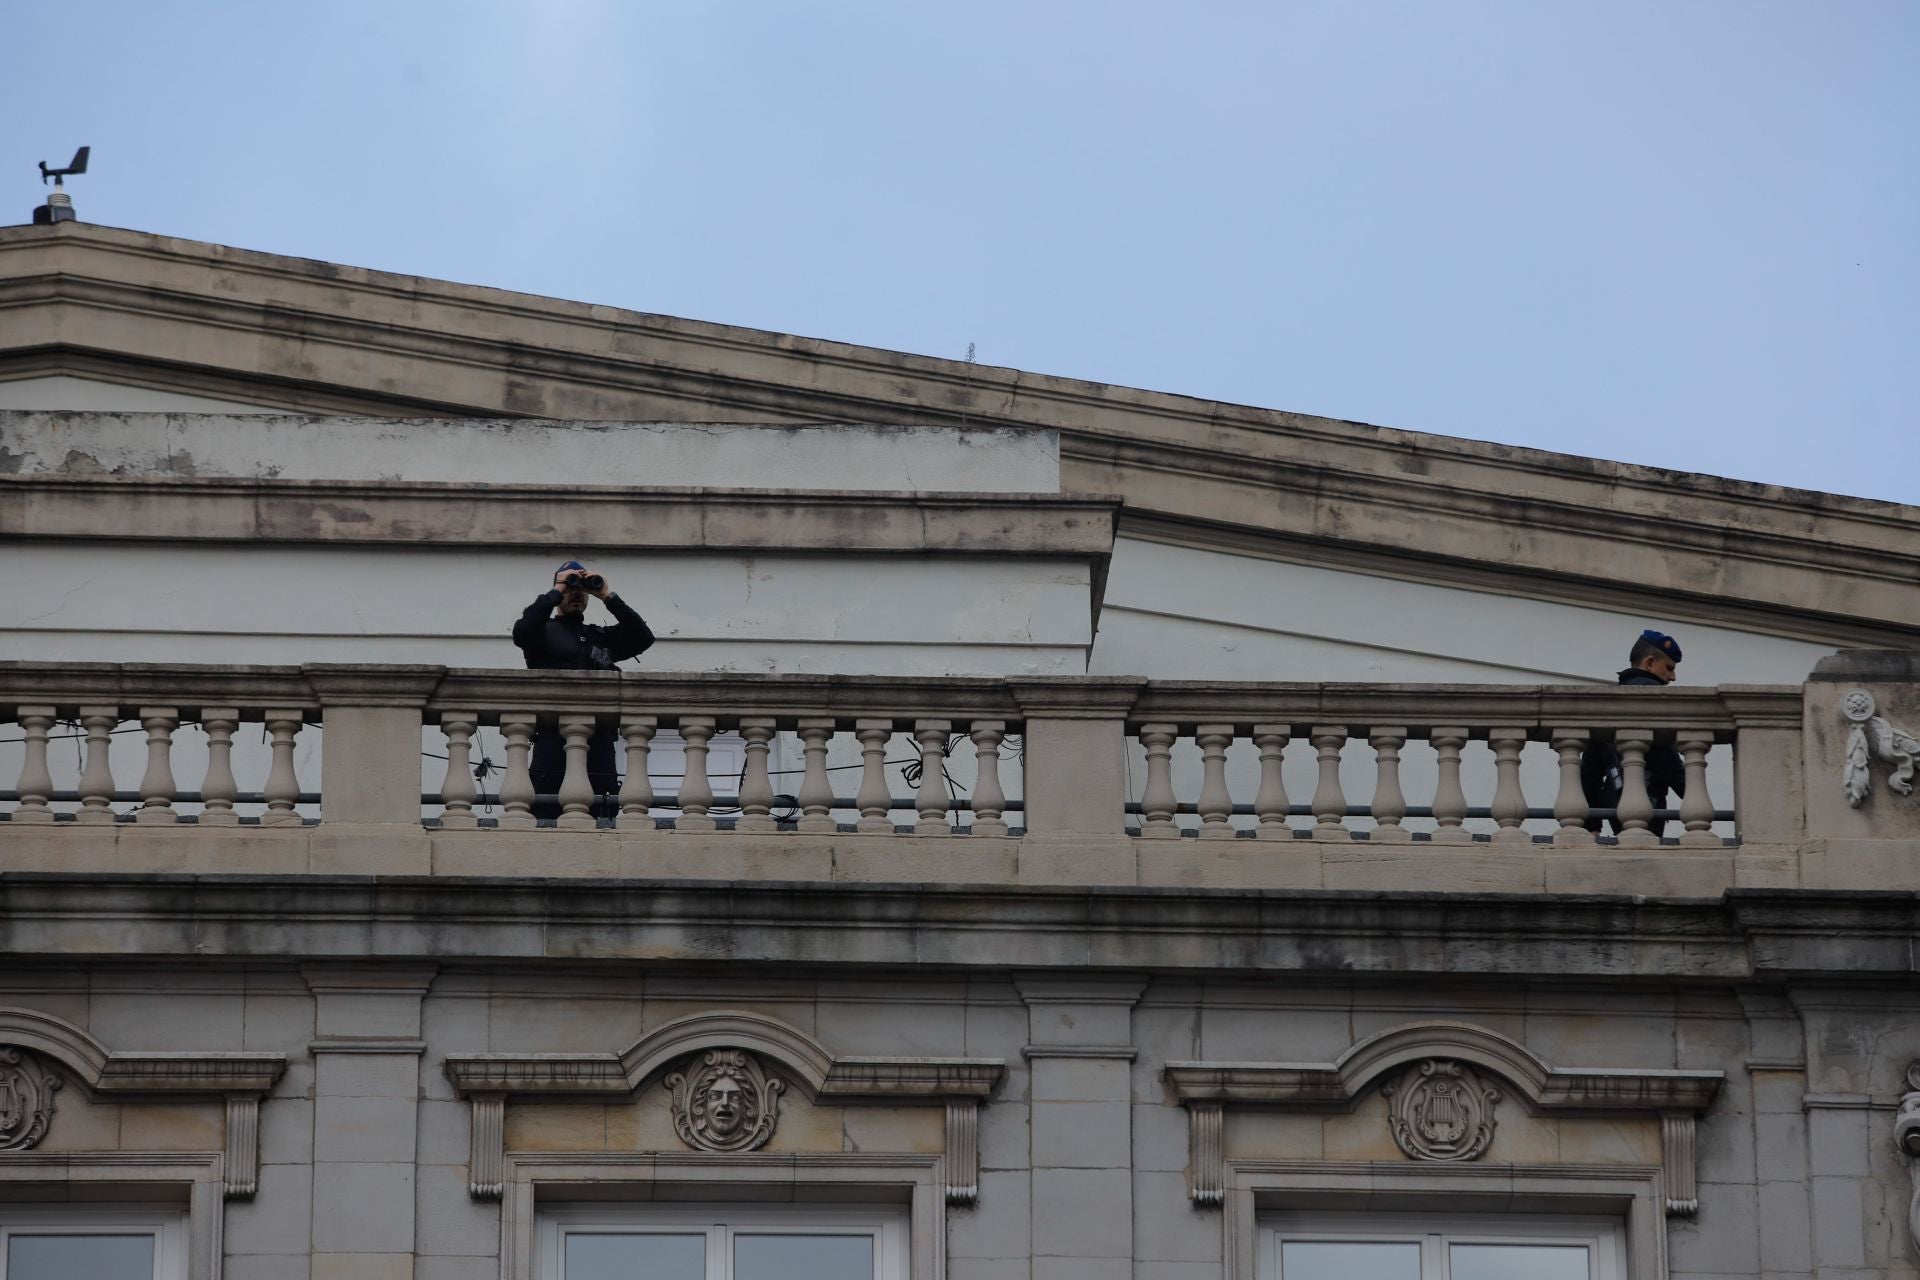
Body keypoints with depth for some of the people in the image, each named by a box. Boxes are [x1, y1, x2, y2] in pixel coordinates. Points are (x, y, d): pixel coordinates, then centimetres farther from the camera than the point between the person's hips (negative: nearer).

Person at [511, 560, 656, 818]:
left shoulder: (602, 637, 26)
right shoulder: (545, 631, 16)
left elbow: (643, 638, 13)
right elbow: (522, 632, -8)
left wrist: (608, 597, 10)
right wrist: (556, 593, 1)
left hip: (598, 740, 3)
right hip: (554, 737, -3)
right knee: (546, 811, -9)